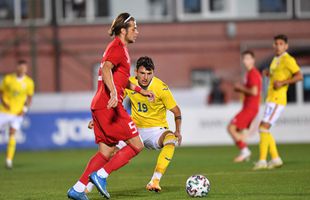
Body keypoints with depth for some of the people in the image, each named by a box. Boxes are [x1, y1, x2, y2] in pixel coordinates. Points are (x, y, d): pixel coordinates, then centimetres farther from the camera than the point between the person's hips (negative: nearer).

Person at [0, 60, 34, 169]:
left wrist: (25, 109, -5)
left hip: (18, 113, 0)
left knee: (12, 134, -10)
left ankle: (9, 160, -6)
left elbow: (29, 97, 9)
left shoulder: (29, 82, -2)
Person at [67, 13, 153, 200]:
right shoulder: (117, 48, -9)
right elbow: (106, 69, -27)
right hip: (110, 106, -10)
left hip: (100, 106, 10)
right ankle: (100, 175, -7)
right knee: (136, 145, -5)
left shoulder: (120, 48, 22)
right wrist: (113, 93, -40)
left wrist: (140, 90, 37)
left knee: (107, 151, 11)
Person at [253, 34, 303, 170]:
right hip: (270, 99, 10)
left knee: (264, 128, -16)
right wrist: (267, 73, 13)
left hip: (277, 100, -10)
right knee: (263, 129, 10)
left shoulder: (288, 60, -8)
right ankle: (275, 159, 15)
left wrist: (282, 82, -22)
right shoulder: (275, 60, 19)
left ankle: (262, 161, -17)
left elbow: (299, 76, -15)